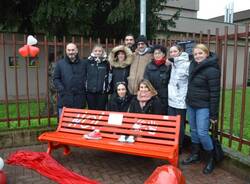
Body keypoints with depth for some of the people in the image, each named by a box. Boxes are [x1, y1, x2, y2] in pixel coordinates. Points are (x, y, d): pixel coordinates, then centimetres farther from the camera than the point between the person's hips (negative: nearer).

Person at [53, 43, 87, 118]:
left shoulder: (83, 64, 9)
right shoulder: (60, 63, 6)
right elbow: (55, 79, 5)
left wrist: (84, 89, -4)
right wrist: (61, 89, -8)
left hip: (79, 100, 1)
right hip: (65, 100, -1)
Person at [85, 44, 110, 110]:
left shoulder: (106, 63, 2)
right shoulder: (88, 61, 3)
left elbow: (109, 77, 2)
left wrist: (108, 89, -3)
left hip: (102, 92, -1)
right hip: (90, 92, 1)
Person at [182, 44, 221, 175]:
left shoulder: (212, 70, -17)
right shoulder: (193, 65, 5)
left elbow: (215, 93, -18)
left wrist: (214, 114, -17)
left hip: (203, 107, -7)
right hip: (191, 105, 7)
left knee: (202, 133, -7)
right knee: (193, 130, 15)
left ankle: (210, 159, 16)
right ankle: (195, 155, 31)